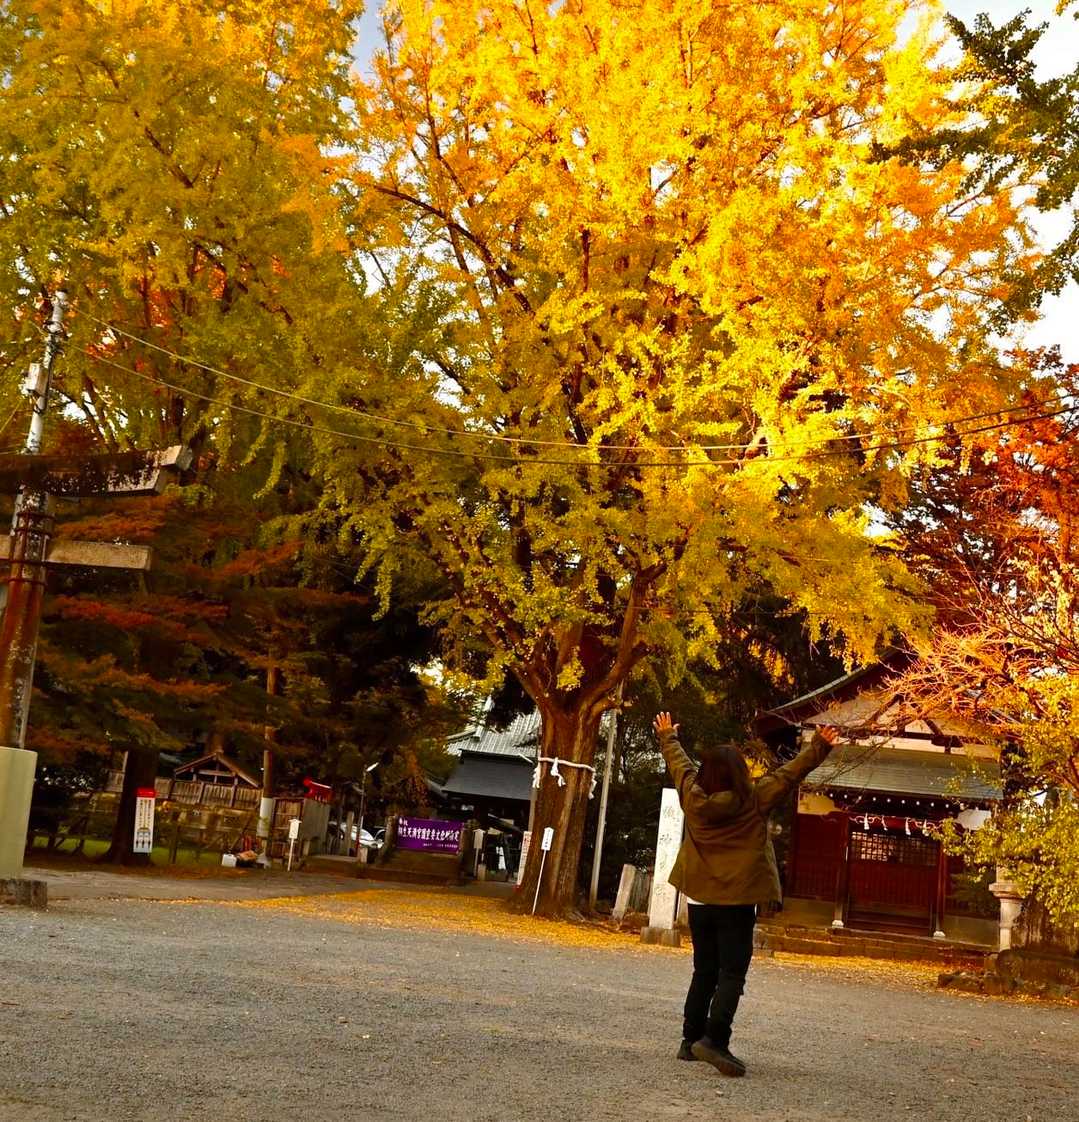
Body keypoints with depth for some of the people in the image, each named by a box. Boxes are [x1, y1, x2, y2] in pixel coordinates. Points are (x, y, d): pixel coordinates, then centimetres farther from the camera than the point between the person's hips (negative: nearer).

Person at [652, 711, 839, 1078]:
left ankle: (691, 1039, 19)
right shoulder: (754, 800, -11)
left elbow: (680, 765, 16)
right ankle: (715, 1040, -17)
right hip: (737, 902, -5)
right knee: (731, 974, -4)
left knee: (704, 972, 15)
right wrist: (819, 747, 1)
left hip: (700, 900, 5)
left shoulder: (693, 797, -1)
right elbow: (789, 774, -6)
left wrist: (667, 737, 33)